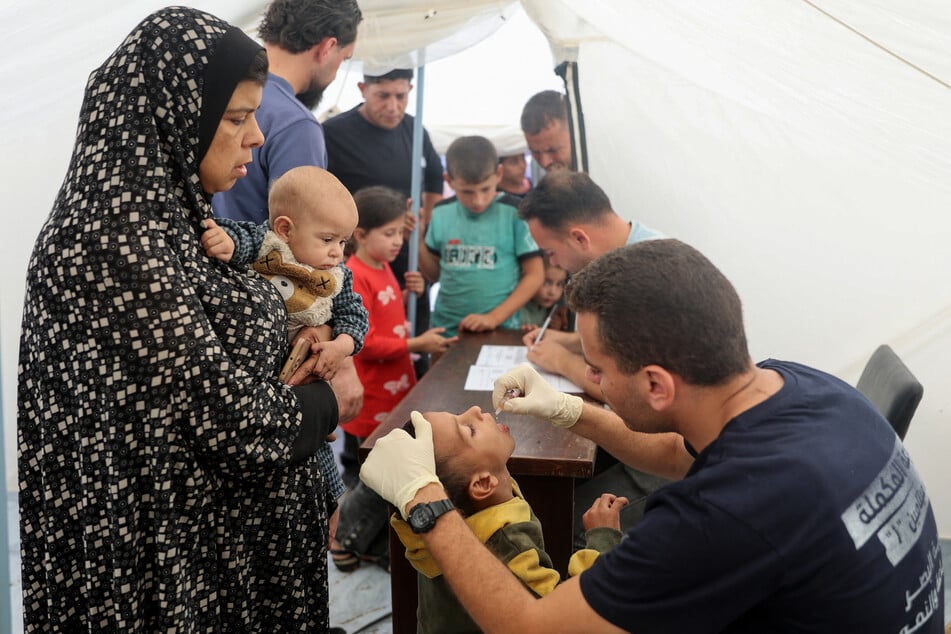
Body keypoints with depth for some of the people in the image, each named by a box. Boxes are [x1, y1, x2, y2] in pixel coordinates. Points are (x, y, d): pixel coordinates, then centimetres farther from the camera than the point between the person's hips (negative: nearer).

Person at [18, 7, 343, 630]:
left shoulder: (168, 216, 4)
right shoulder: (119, 240, -27)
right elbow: (227, 419, -29)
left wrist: (294, 352, -3)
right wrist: (327, 401, -11)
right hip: (177, 550, -9)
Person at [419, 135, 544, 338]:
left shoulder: (515, 213, -8)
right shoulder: (441, 213, 1)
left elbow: (535, 275, -5)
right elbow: (435, 274, 11)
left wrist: (494, 318, -12)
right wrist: (418, 240, -5)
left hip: (498, 331, -3)